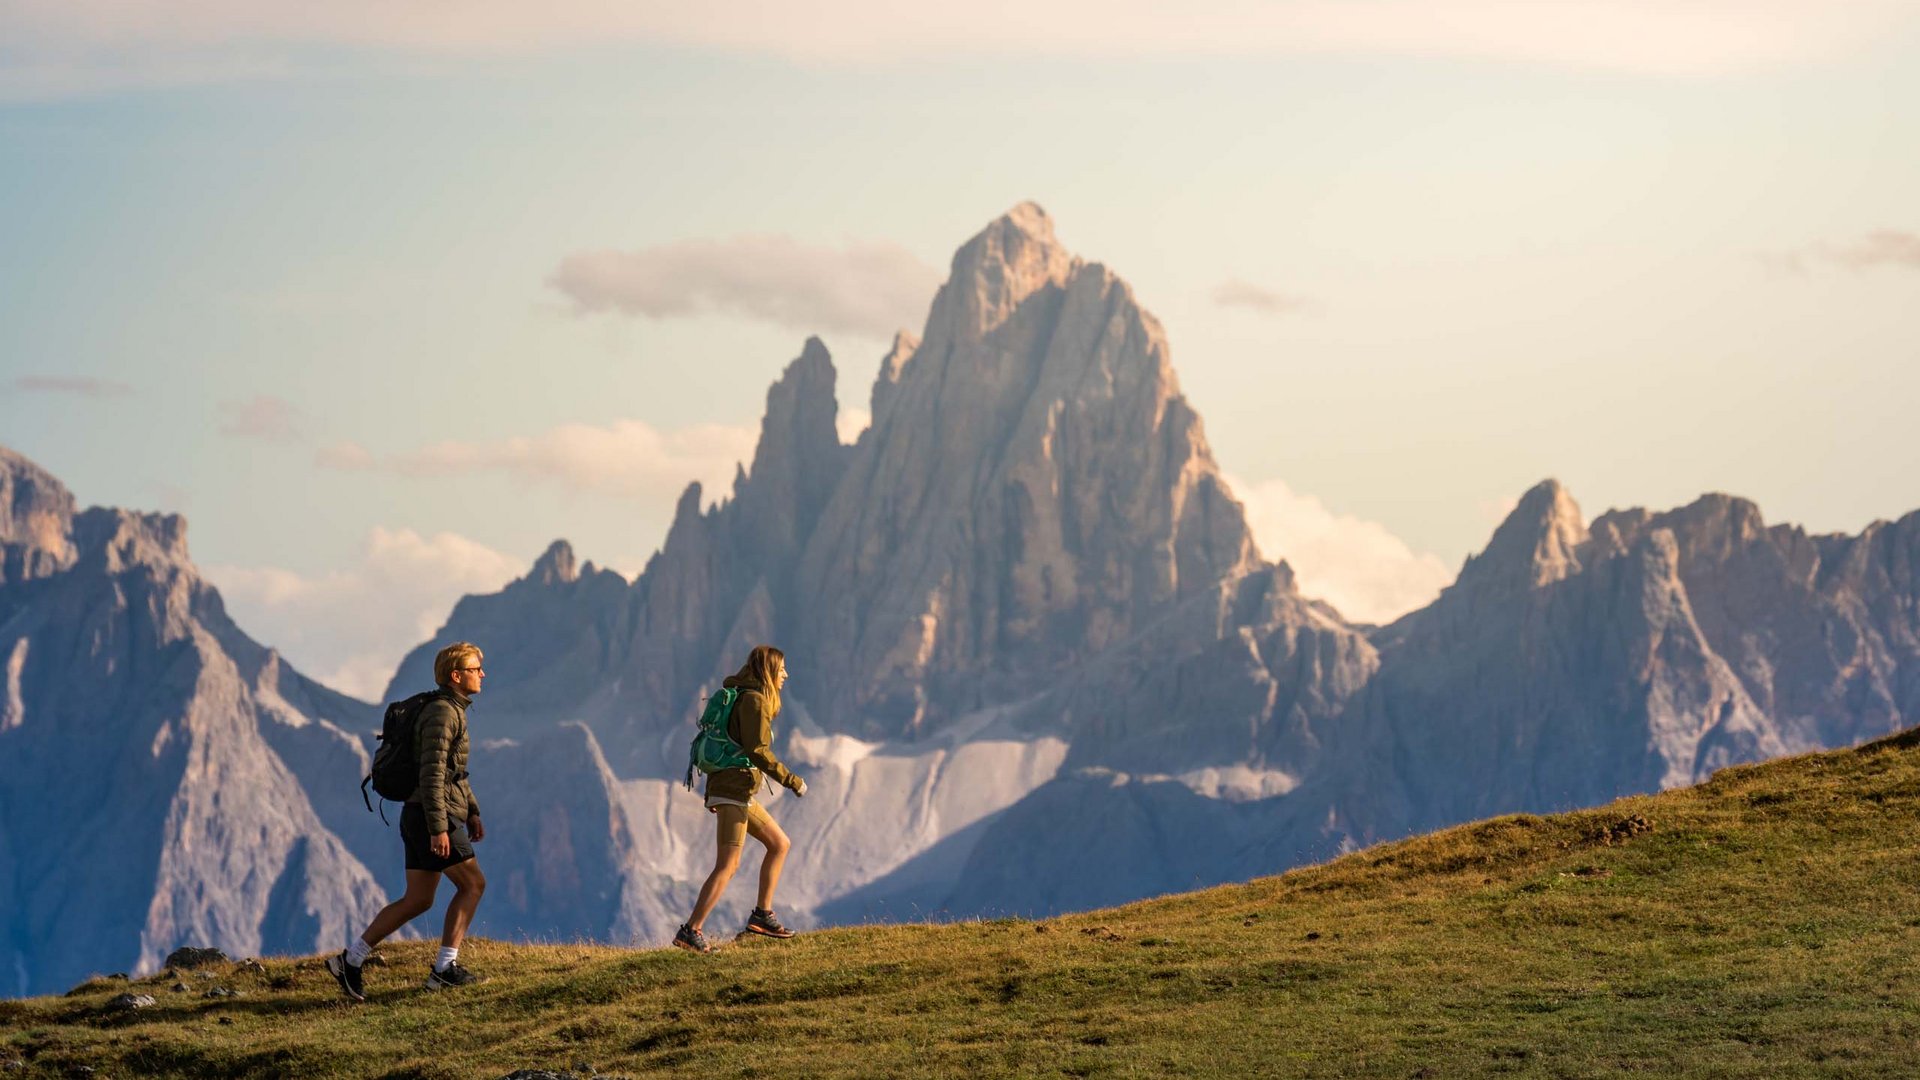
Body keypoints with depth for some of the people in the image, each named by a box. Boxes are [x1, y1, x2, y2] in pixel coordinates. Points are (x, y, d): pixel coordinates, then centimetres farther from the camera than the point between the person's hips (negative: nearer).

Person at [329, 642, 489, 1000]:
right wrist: (439, 829, -24)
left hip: (419, 818, 10)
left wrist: (473, 812, 25)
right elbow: (432, 774, -21)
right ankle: (445, 967, -2)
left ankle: (351, 960, 6)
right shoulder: (442, 713, -14)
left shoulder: (452, 711, 19)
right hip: (434, 816, -10)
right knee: (473, 884, -2)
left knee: (417, 901, 8)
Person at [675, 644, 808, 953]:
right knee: (728, 865, -14)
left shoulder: (744, 698, 18)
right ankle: (690, 931, -19)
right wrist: (792, 780, -13)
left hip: (739, 792, 10)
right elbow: (757, 751, -20)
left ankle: (762, 914, 19)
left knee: (779, 844, 18)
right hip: (734, 791, -10)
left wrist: (712, 793, 23)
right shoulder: (754, 700, -11)